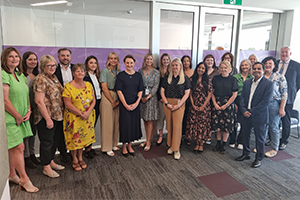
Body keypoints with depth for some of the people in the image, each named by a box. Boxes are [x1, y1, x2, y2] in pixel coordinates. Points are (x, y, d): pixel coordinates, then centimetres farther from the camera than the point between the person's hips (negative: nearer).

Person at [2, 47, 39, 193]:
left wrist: (28, 112, 4)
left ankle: (12, 175, 29)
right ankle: (24, 179, 6)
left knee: (12, 148, 16)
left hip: (21, 118, 8)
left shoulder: (20, 75, 12)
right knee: (19, 147, -5)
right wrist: (18, 116, -11)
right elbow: (5, 100, -18)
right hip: (10, 118, -7)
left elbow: (26, 94, 17)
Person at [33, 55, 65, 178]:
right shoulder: (40, 79, -15)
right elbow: (39, 101, -20)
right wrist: (48, 119, -21)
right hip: (47, 117, -8)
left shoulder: (54, 77, 11)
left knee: (55, 140, 18)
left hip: (58, 115, 9)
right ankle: (46, 167, 18)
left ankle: (51, 161, 34)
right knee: (47, 141, 4)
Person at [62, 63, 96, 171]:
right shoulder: (68, 87, -10)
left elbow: (93, 100, 4)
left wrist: (88, 112, -12)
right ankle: (75, 160, 24)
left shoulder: (88, 85, 4)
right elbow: (68, 105, -14)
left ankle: (80, 157, 31)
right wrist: (81, 114, -17)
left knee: (84, 137, 13)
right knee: (74, 138, 5)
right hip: (73, 118, -4)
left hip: (87, 117, 4)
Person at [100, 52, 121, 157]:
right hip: (107, 98, -5)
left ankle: (114, 144, 23)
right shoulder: (105, 71, -5)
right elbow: (104, 88, -10)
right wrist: (112, 101, -8)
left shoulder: (119, 71, 10)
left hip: (117, 98, 5)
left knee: (116, 122, 9)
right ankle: (107, 147, 9)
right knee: (108, 123, -1)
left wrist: (118, 100, -4)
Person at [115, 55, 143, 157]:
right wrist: (126, 105, -12)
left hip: (135, 104, 3)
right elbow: (119, 91, -7)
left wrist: (136, 103, -8)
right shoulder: (120, 75, -3)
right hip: (124, 104, -3)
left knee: (134, 124, 8)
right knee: (125, 124, 1)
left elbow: (140, 91, 5)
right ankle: (124, 146, 18)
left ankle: (130, 145, 24)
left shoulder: (138, 75, 7)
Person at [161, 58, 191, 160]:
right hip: (167, 103, 3)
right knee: (169, 125, 7)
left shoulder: (185, 78, 1)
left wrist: (178, 105, -11)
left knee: (177, 125, -6)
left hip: (179, 104, -3)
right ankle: (171, 145, 21)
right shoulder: (167, 78, 9)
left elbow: (186, 93, -3)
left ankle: (176, 149, 2)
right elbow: (162, 91, 6)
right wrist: (167, 103, -6)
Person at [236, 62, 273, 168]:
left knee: (260, 139, 8)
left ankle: (259, 158, 24)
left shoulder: (268, 84, -9)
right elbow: (242, 97, 7)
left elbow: (266, 101, -15)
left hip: (259, 116, -5)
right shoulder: (247, 82, 8)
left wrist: (251, 112, -16)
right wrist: (244, 110, -8)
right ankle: (246, 154, 35)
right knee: (245, 135, 16)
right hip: (246, 115, 5)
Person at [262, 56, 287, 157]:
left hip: (274, 104, -3)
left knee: (273, 127, 4)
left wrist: (282, 108, -9)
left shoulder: (280, 77, -3)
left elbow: (284, 94, -5)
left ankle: (274, 149, 18)